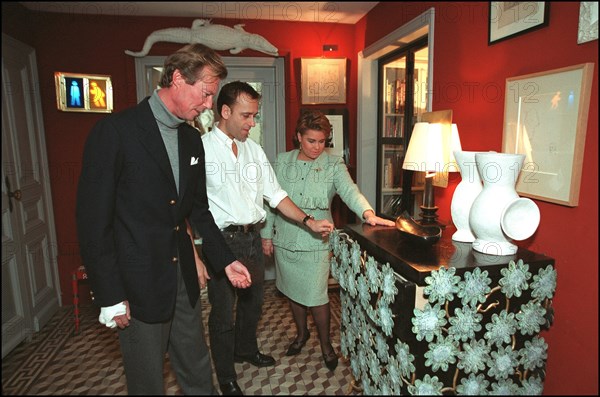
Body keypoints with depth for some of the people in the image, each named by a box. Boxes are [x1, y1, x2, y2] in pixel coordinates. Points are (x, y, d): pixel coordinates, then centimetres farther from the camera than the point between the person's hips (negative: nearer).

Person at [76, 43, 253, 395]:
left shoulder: (193, 140, 6)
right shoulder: (115, 131, -14)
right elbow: (93, 221, -14)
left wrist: (226, 260, 9)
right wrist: (110, 297, -12)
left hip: (184, 277, 6)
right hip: (139, 284, -5)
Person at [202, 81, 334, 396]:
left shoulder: (254, 150, 6)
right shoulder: (201, 149, -12)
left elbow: (275, 194, 8)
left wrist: (309, 223, 0)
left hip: (252, 238, 6)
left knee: (253, 301, 23)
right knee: (223, 312, 9)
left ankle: (246, 350, 51)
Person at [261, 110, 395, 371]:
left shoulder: (333, 165, -5)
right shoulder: (283, 161, 2)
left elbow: (350, 191, -22)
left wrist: (368, 213, -41)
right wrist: (266, 234, 5)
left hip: (315, 241, -3)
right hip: (285, 239, 3)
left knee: (316, 295, 3)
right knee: (293, 291, 17)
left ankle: (325, 343, 29)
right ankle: (302, 333, 43)